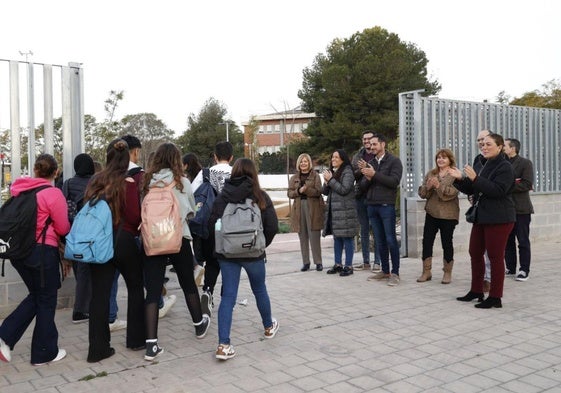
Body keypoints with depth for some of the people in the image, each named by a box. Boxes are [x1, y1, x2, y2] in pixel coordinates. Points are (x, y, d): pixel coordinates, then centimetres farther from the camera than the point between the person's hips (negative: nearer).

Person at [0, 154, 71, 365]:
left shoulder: (20, 190, 5)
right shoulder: (53, 194, -14)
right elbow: (63, 229, -8)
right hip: (43, 252, -6)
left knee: (36, 296, 22)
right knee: (46, 301, 8)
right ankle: (44, 353, 19)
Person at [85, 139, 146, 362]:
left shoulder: (95, 181, 3)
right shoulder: (128, 183, -11)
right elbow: (134, 216, -13)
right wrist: (138, 227, 6)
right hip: (124, 241, -4)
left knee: (99, 293, 6)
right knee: (135, 288, 14)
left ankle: (98, 348, 8)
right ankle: (136, 339, 23)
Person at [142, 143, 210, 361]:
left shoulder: (147, 182, 1)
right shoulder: (182, 182, -2)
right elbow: (191, 212, 8)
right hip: (179, 239, -1)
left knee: (153, 291, 3)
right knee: (188, 284, 18)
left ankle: (151, 344, -1)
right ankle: (199, 325, 38)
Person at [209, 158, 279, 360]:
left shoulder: (222, 196, -2)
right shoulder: (260, 196, -6)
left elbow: (212, 225, -6)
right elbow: (272, 226, -9)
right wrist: (262, 245, 7)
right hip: (253, 254, -1)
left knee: (228, 296, 3)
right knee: (260, 290, 20)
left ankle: (223, 344, -6)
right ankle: (269, 326, 42)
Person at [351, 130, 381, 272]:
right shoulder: (357, 157, 13)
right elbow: (352, 175, 7)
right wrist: (360, 171, -12)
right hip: (361, 196, 5)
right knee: (364, 230, 11)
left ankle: (377, 262, 8)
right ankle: (366, 262, 19)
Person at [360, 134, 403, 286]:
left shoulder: (394, 161, 0)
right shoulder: (370, 163, 16)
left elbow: (394, 181, -14)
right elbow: (363, 186, 13)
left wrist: (374, 174, -16)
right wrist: (367, 178, -9)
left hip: (386, 205, -5)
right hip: (372, 205, 5)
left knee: (391, 240, -4)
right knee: (380, 241, 10)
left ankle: (395, 273, 3)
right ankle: (385, 271, 19)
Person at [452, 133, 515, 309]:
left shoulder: (505, 167, -10)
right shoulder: (485, 166, 16)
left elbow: (498, 190, -23)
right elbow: (471, 190, 19)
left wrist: (475, 179, -27)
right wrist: (460, 179, 2)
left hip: (498, 219, -9)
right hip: (481, 217, 9)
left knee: (495, 257, -3)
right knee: (475, 253, 11)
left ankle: (495, 297, 6)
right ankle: (476, 291, 24)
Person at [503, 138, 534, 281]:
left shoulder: (525, 163, -5)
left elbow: (527, 184, -16)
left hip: (521, 209, -5)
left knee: (523, 241, 2)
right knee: (507, 240, 11)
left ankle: (524, 270, 10)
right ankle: (510, 267, 21)